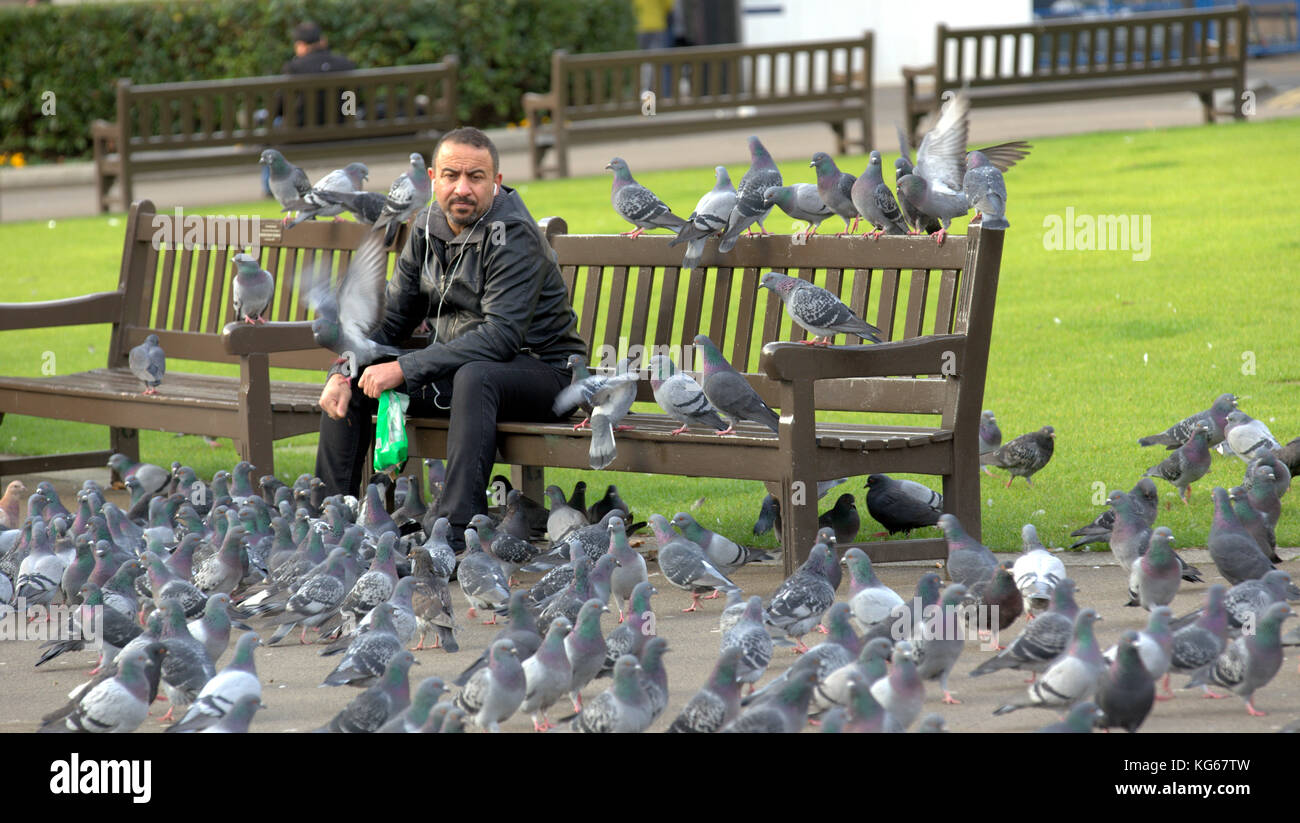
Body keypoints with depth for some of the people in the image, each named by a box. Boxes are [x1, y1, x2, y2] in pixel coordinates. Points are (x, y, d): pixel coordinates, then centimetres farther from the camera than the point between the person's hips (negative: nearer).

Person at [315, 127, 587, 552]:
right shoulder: (428, 227, 3)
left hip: (538, 369, -8)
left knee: (473, 377, -40)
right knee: (349, 384, -1)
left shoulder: (514, 237, -21)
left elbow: (500, 336, -29)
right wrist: (345, 371, -7)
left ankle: (458, 529, -42)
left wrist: (405, 369, -31)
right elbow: (392, 315, 11)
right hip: (453, 365, 8)